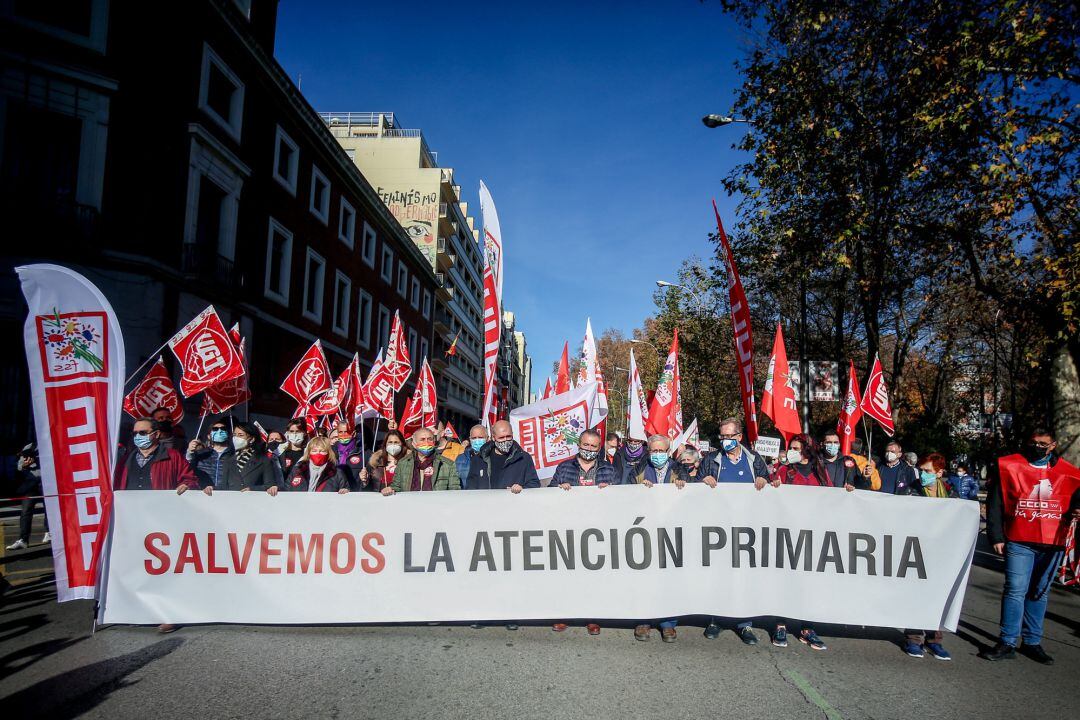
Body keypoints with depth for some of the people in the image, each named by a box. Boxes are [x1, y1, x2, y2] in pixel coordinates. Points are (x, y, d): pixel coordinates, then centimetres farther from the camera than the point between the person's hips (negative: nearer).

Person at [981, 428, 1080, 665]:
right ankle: (1007, 643, 1)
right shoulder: (1008, 466, 0)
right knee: (1015, 590, -6)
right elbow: (995, 504, 0)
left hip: (1053, 543, 3)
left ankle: (1032, 642, 22)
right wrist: (996, 536, -5)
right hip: (1019, 541, -3)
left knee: (1040, 592, 12)